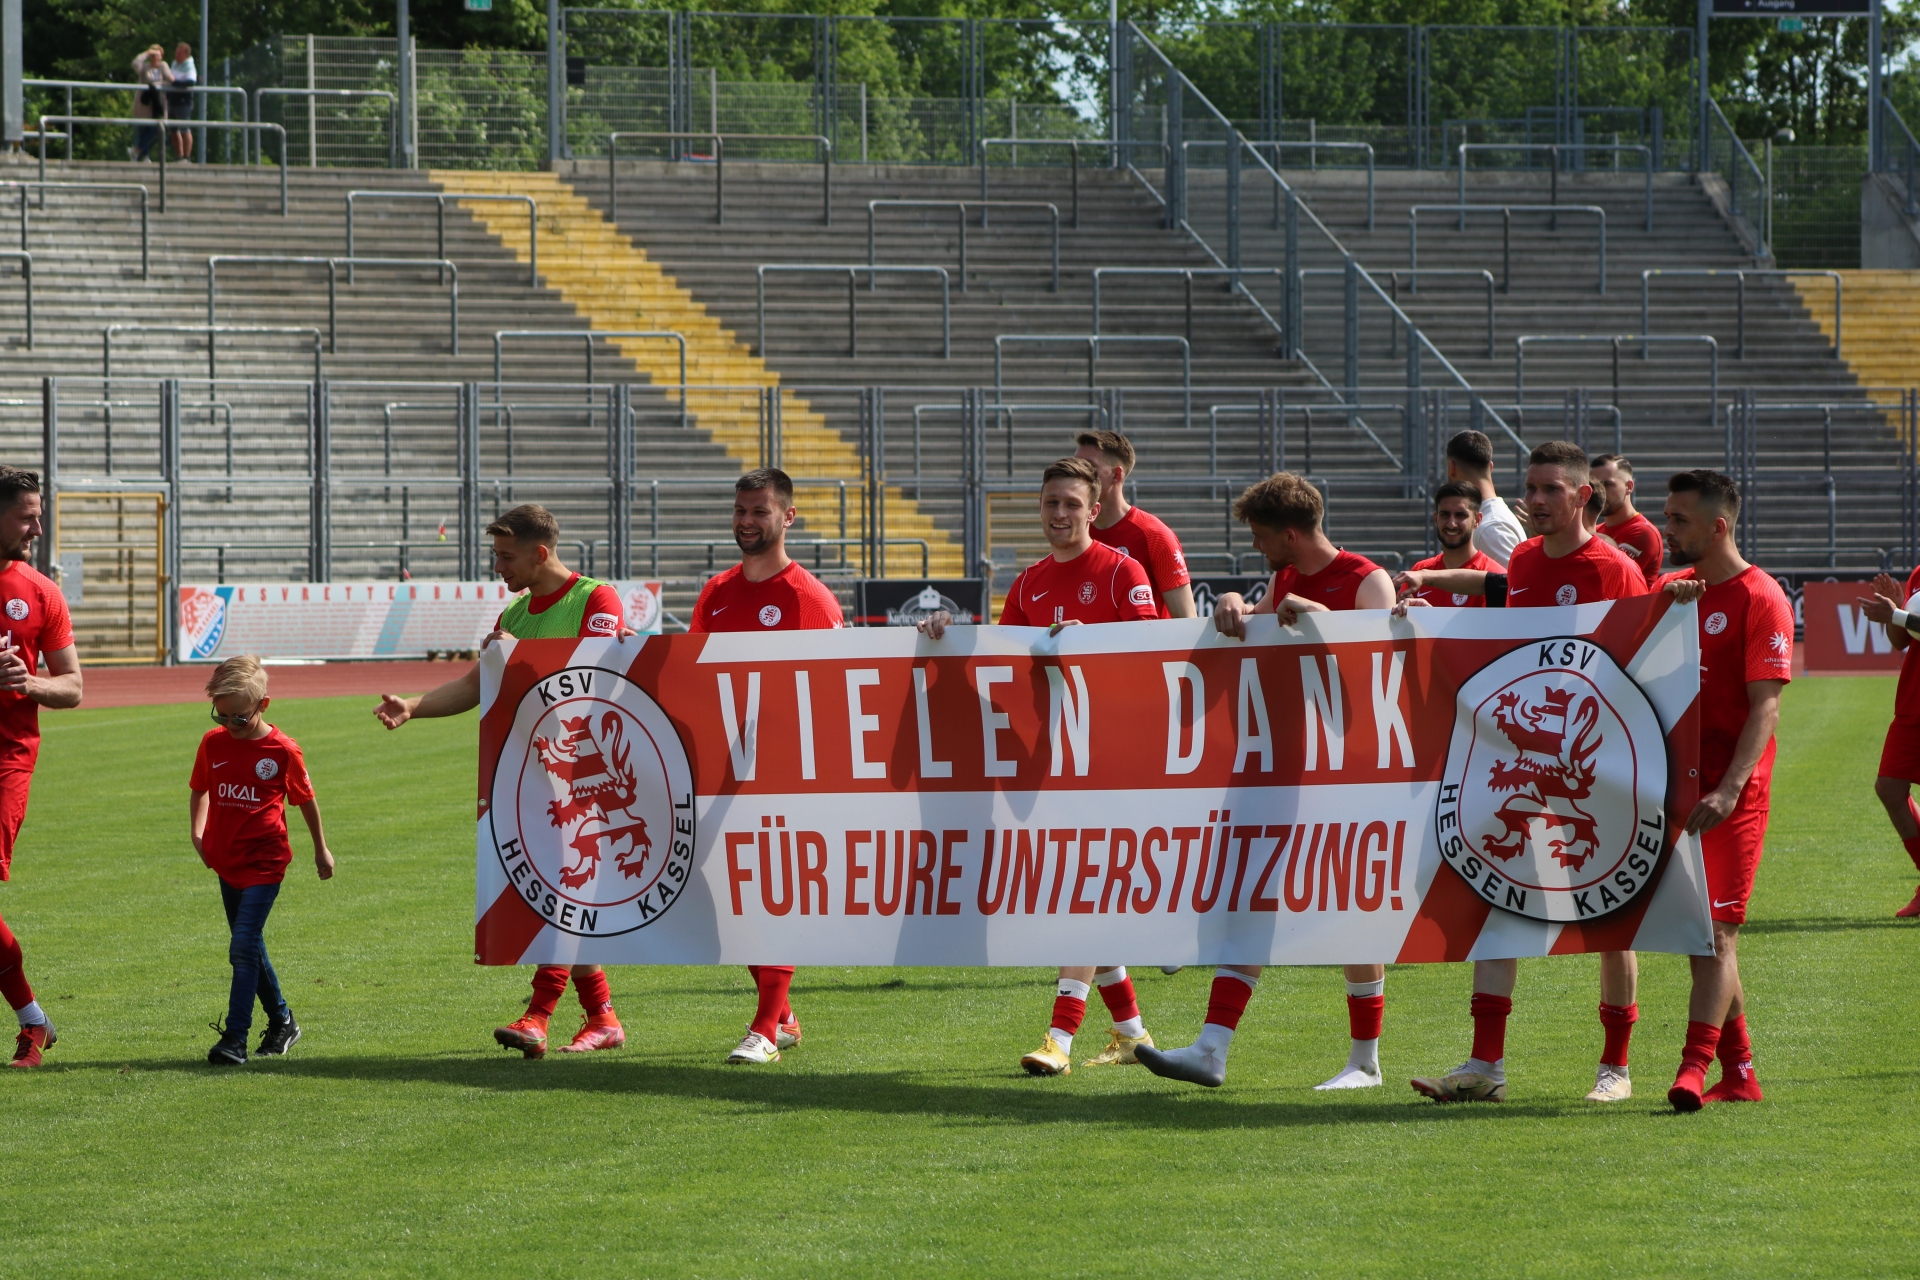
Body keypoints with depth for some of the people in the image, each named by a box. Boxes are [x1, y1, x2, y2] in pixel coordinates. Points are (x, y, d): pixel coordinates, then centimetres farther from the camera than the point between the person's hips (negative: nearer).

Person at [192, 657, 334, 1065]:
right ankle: (281, 1022, 32)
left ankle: (235, 1038, -17)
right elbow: (199, 790, 17)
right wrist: (197, 833, 3)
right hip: (226, 860, 5)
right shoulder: (213, 743, 1)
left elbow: (306, 799, 4)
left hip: (265, 862, -5)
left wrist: (321, 848, 15)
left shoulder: (283, 750, -9)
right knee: (249, 947, 15)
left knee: (243, 946, -16)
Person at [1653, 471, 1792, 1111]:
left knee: (1715, 931, -12)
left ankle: (1694, 1069, -19)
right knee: (1697, 933, 8)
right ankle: (1738, 1073, 15)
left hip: (1732, 794, -7)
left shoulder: (1760, 598, -8)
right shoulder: (1670, 591, 14)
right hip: (1675, 783, 7)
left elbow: (1765, 706, -14)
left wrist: (1729, 787, -24)